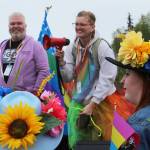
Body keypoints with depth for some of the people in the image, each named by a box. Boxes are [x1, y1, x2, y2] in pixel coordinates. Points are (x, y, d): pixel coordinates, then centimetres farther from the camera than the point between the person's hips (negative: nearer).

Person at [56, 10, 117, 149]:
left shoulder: (102, 46, -15)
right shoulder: (72, 47, 2)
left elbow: (107, 79, -17)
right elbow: (68, 77, 4)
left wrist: (93, 104, -17)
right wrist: (61, 62, -15)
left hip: (100, 103, -5)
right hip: (77, 102, 5)